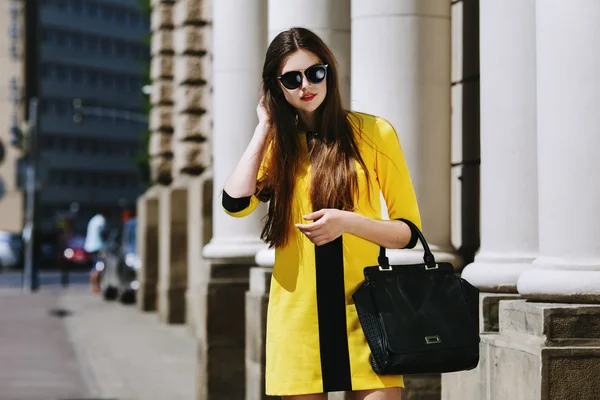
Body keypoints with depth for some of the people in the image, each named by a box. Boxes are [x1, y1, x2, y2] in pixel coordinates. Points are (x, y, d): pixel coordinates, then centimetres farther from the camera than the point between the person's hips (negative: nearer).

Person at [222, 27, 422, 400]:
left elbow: (409, 231, 2)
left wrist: (348, 221, -16)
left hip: (363, 310, -2)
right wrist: (265, 127, -1)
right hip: (297, 312, 2)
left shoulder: (374, 133, 2)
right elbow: (236, 203, -9)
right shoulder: (276, 144, 10)